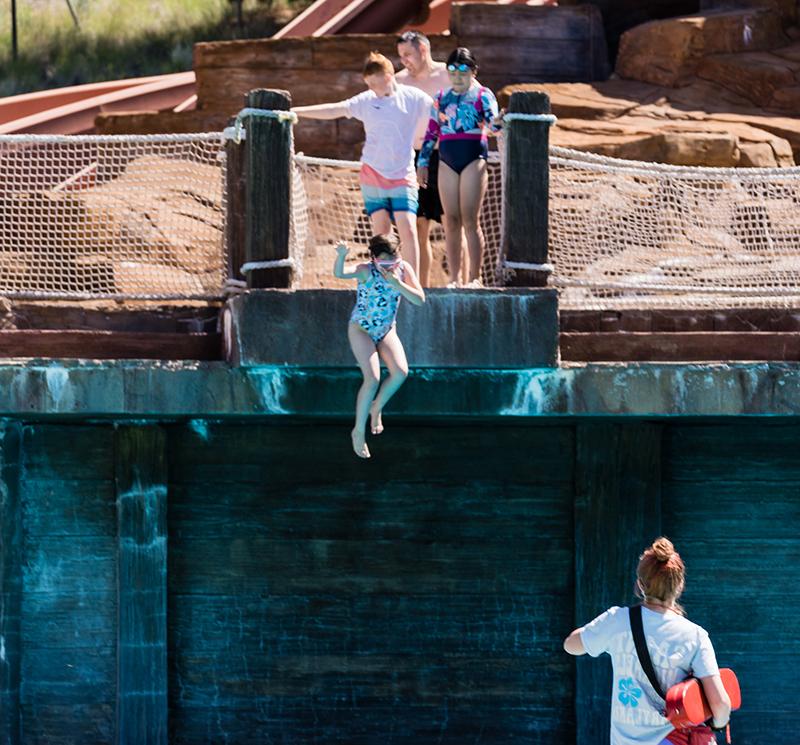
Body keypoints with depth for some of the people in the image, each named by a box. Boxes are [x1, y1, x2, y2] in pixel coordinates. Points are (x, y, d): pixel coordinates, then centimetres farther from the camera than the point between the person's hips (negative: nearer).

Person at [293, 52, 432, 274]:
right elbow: (334, 110, -1)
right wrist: (295, 111, -6)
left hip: (403, 176, -2)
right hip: (372, 174, 2)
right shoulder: (367, 101, 3)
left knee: (408, 229, -12)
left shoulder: (413, 97, -1)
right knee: (380, 231, 1)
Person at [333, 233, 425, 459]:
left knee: (401, 372, -18)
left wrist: (397, 284, -27)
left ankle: (377, 408, 10)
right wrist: (341, 256, -62)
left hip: (386, 330, 4)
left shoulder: (404, 269, -9)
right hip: (361, 330, -4)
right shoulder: (366, 271, -22)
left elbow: (420, 300, -13)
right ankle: (359, 432, -2)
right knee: (373, 379, -18)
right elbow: (340, 274, -41)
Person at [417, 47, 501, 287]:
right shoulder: (441, 97, 14)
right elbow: (432, 131, 18)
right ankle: (454, 277, 6)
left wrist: (495, 123, -36)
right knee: (451, 222, 3)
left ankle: (475, 278, -5)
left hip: (473, 159, -4)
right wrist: (422, 162, 15)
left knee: (470, 220, -8)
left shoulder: (482, 95, 1)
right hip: (447, 161, 4)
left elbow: (492, 121, -13)